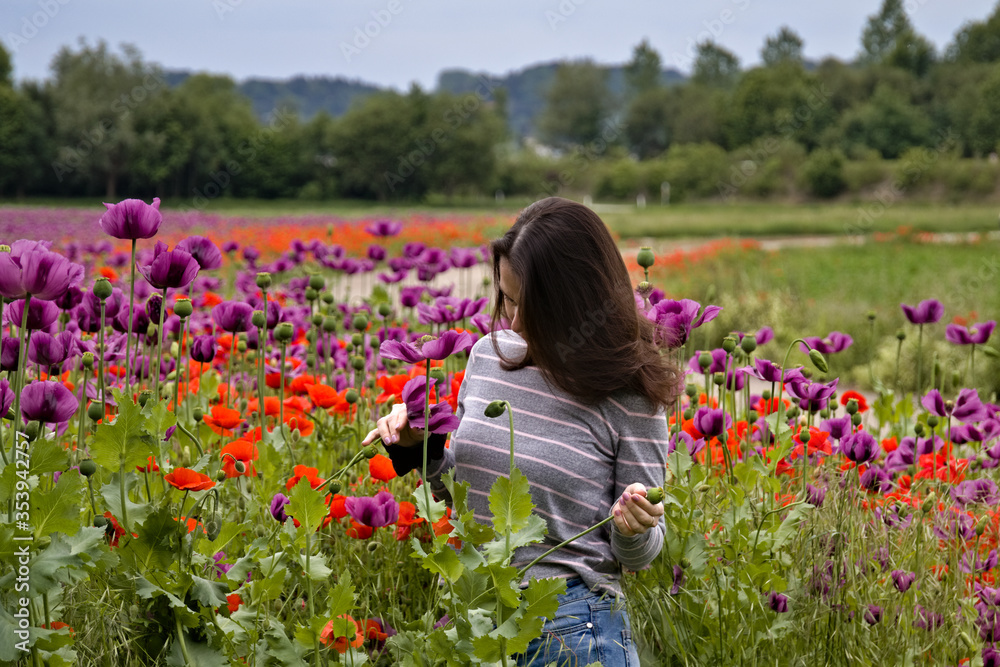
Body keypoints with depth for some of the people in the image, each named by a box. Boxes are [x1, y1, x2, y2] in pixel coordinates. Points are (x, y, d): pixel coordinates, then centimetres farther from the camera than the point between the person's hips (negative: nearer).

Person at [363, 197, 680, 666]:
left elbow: (637, 557, -4)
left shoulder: (629, 394, -11)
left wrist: (632, 526, -25)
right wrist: (419, 449, -2)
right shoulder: (488, 356, 2)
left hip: (572, 628, -5)